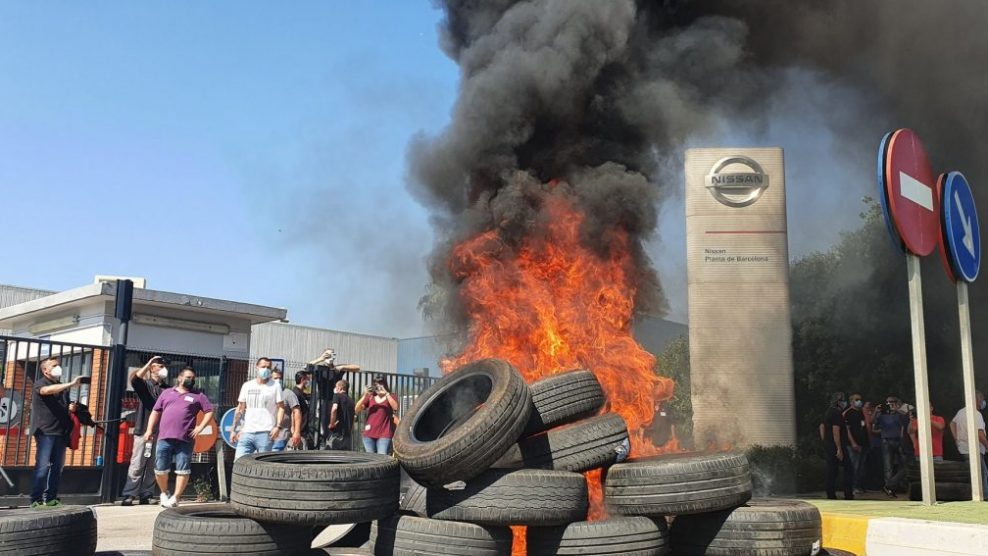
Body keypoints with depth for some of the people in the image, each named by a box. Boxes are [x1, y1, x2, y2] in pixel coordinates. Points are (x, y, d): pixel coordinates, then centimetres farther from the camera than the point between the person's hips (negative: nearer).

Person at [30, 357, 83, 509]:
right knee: (42, 467, -10)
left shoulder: (62, 386, 19)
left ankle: (51, 498, 13)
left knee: (57, 467, 6)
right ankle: (36, 500, -6)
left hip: (61, 433, 7)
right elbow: (48, 390, -26)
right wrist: (72, 384, -32)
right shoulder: (40, 384, 0)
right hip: (45, 432, -6)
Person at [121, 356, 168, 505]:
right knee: (137, 465, -6)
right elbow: (134, 379, -20)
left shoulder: (167, 389, 13)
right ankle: (129, 495, -1)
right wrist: (149, 363, -14)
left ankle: (145, 496, 11)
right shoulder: (145, 384, 2)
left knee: (153, 467, 5)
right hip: (144, 430, -4)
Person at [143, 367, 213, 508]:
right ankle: (164, 493, 24)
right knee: (160, 469, 3)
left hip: (185, 440, -1)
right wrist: (149, 430, 6)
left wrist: (200, 427, -4)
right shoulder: (166, 393, 17)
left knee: (183, 470, -4)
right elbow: (155, 412, 17)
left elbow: (209, 411, 7)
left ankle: (175, 497, 5)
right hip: (164, 438, 2)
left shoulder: (198, 396, 11)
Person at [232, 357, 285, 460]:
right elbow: (240, 409, 17)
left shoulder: (275, 386, 4)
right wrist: (234, 429, 12)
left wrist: (278, 426, -14)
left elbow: (281, 408, 0)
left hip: (265, 433, -3)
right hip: (247, 432, 4)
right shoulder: (247, 386, 14)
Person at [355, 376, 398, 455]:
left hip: (384, 435, -4)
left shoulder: (390, 397, 6)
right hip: (369, 434, 4)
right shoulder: (370, 397, 14)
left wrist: (386, 394, -21)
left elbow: (395, 407, -16)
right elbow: (357, 409, 3)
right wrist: (365, 395, -8)